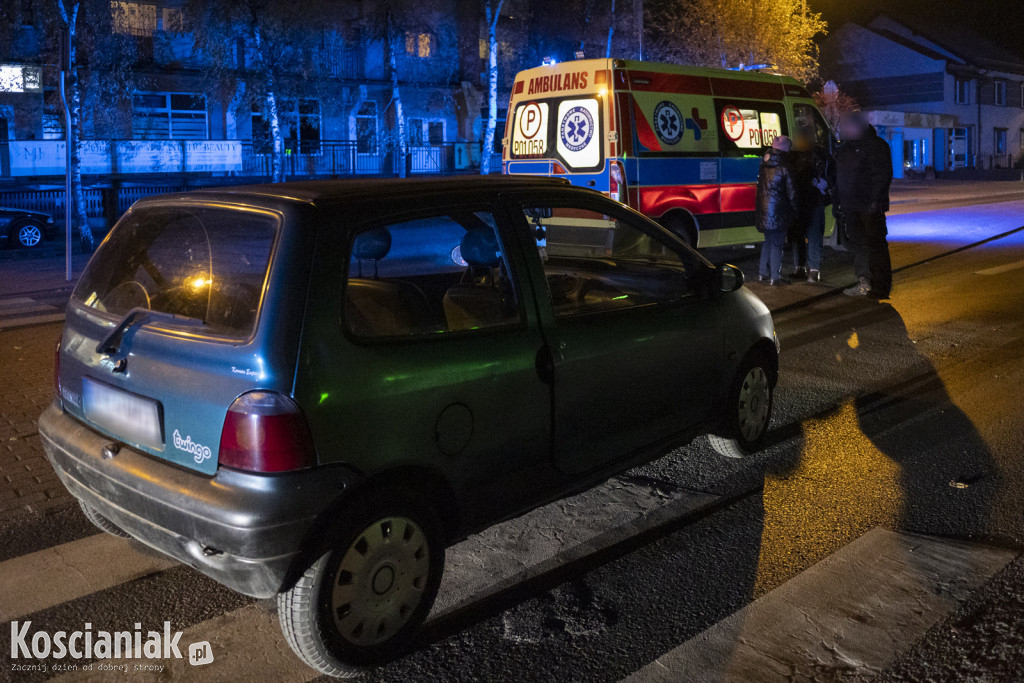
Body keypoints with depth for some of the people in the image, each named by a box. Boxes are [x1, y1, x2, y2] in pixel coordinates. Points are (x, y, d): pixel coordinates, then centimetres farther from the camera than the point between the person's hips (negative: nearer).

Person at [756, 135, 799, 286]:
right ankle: (775, 276, -1)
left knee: (768, 241, 18)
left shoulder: (764, 165, 8)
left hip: (764, 210, 6)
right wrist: (794, 212, 1)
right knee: (777, 243, -1)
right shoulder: (785, 168, -11)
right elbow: (791, 192, -7)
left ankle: (763, 273, 23)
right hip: (779, 210, -6)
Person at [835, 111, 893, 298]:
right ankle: (864, 283, 19)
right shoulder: (845, 148, 17)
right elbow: (840, 176, 23)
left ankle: (881, 287, -3)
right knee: (858, 243, 11)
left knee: (875, 244, -5)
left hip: (870, 207, -8)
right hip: (851, 206, 8)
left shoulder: (875, 145, -8)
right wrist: (839, 201, 16)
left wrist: (875, 200, -21)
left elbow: (883, 174, -14)